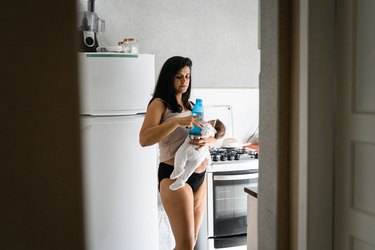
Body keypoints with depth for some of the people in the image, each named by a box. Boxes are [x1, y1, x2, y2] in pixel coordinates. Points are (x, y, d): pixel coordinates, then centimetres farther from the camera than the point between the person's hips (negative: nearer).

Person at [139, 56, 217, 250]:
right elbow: (144, 139, -20)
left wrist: (207, 141, -10)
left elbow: (212, 137, 14)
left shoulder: (191, 106, 16)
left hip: (199, 176, 7)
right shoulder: (159, 104, -5)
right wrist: (177, 122, -28)